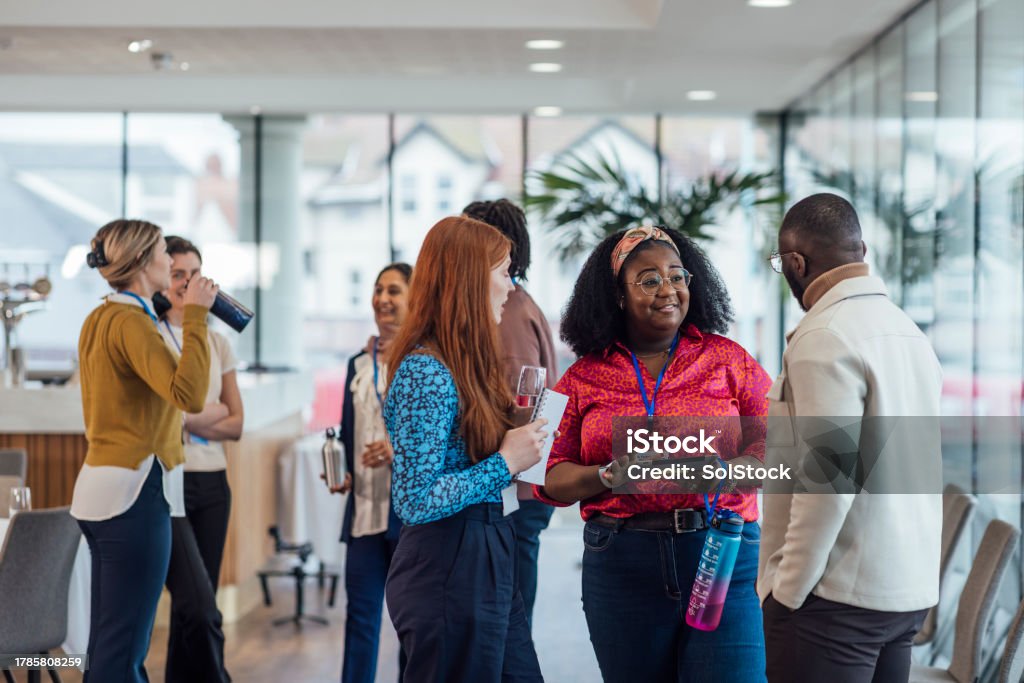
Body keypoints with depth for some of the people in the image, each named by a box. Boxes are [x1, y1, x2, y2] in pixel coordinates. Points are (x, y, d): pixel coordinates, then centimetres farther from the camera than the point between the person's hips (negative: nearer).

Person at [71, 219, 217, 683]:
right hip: (134, 492, -10)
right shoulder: (131, 321, -14)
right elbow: (189, 395, -26)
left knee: (107, 644, 13)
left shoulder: (99, 319, 15)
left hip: (99, 486, 10)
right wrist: (195, 316, -20)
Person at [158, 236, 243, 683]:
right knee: (200, 607, -15)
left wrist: (190, 422, -7)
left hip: (212, 483, 6)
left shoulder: (217, 343, 14)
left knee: (193, 608, 8)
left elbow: (236, 424, 10)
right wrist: (212, 413, -2)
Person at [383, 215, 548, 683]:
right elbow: (415, 500, -22)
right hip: (449, 569, -10)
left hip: (484, 565, 10)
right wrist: (505, 463, -16)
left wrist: (517, 445, 7)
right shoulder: (426, 373, -18)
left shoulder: (460, 363, 12)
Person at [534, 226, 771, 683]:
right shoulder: (584, 377, 9)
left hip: (722, 554, -1)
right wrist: (610, 476, -13)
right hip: (620, 567, 1)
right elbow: (552, 477, 6)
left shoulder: (728, 359, 7)